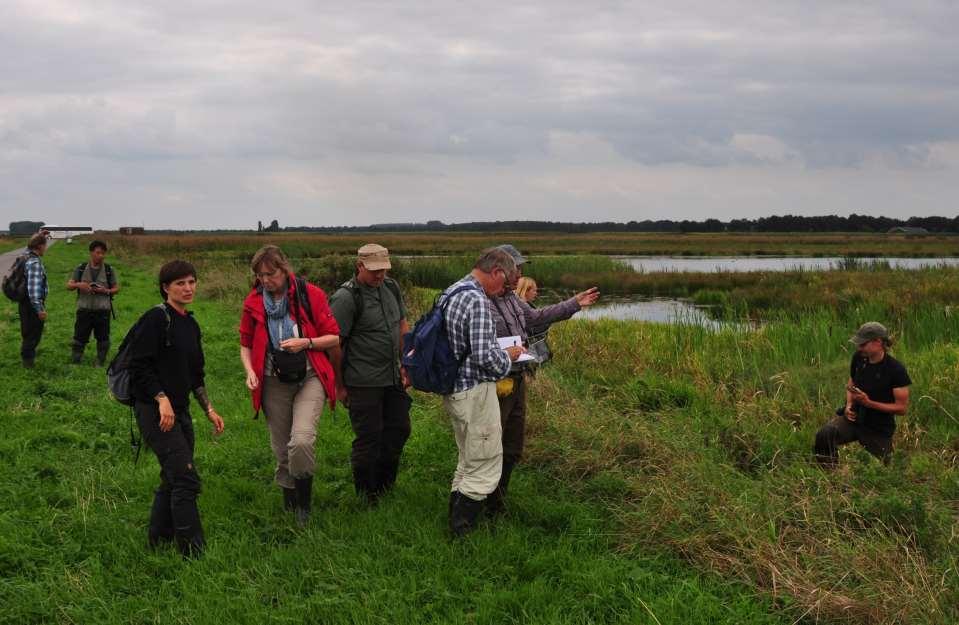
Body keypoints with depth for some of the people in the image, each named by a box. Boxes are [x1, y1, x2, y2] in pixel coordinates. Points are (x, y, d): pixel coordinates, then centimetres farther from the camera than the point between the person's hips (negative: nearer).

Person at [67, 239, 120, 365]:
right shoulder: (81, 268, 3)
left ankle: (100, 364, 20)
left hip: (102, 311, 0)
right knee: (79, 337, 2)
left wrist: (106, 291, -14)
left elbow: (116, 288, 6)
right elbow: (69, 286, 5)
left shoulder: (109, 270, 2)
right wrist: (78, 285, -16)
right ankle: (75, 362, 12)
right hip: (84, 309, 0)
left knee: (103, 338, 7)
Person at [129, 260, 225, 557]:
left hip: (180, 411, 9)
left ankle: (158, 540, 27)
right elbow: (139, 365, -16)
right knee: (186, 478, -12)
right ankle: (193, 552, -9)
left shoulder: (191, 324, 14)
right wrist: (162, 399, -21)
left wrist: (209, 410, 18)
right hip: (155, 410, -9)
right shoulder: (156, 319, -11)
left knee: (173, 479, 14)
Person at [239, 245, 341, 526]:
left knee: (302, 441, -22)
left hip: (309, 378, -3)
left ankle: (304, 501, -2)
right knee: (281, 448, 9)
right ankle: (289, 499, 32)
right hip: (274, 382, 3)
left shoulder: (310, 295, -7)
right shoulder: (254, 302, 1)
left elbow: (334, 337, -1)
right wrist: (250, 371, -5)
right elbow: (246, 344, 13)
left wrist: (306, 342, -17)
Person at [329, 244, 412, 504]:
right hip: (364, 383, -7)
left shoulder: (391, 287, 7)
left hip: (393, 378, 7)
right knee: (368, 438, 0)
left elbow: (403, 326, 17)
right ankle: (367, 499, 15)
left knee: (399, 429, 14)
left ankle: (385, 487, 32)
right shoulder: (346, 298, -16)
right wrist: (339, 385, -11)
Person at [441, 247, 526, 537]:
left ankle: (456, 529, 28)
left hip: (453, 390, 10)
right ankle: (462, 534, 1)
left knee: (467, 463, 21)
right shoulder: (477, 299, -21)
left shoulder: (449, 293, 10)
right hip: (475, 391, -10)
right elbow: (484, 356, -25)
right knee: (485, 469, -1)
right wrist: (508, 355, -6)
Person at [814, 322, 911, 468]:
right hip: (854, 418, 3)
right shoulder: (858, 358, -3)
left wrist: (868, 402, -22)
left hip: (879, 429, -3)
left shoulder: (896, 370, -18)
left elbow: (902, 408, -13)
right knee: (823, 436, -28)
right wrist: (849, 405, -2)